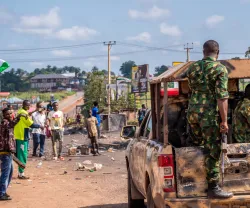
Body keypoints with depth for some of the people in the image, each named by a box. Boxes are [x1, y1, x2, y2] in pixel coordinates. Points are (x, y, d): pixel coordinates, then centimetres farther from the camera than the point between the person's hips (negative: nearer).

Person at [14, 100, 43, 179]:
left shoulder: (20, 112, 13)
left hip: (18, 136, 9)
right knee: (23, 156, -4)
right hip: (22, 137, -9)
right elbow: (31, 124, -14)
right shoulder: (24, 113, -15)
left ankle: (20, 173, 20)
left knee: (21, 155, 14)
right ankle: (21, 174, -1)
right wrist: (40, 126, -1)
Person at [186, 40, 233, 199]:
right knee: (212, 152, -1)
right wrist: (224, 120, -13)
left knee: (196, 144, 26)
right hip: (210, 114, -6)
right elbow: (222, 97, -15)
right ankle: (213, 188, 1)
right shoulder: (220, 69, -9)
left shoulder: (192, 68, 9)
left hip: (193, 111, 6)